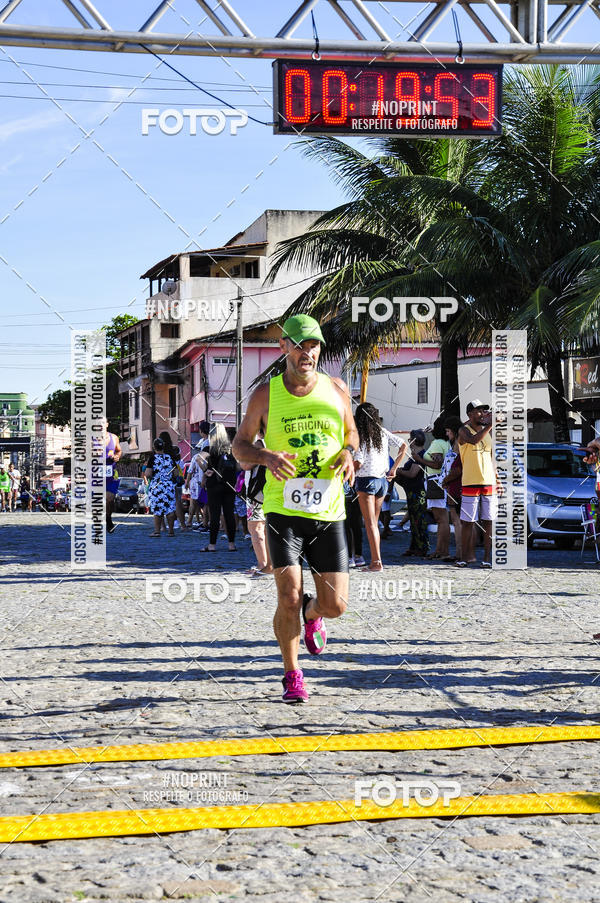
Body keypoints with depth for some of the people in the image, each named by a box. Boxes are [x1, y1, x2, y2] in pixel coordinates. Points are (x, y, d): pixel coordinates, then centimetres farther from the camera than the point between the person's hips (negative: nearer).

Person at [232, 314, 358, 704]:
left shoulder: (337, 389, 6)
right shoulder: (266, 394, 0)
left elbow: (351, 432, 21)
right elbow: (240, 445, 8)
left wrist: (348, 452, -3)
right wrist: (266, 457, -14)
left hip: (329, 511, 2)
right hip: (284, 510, -2)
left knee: (335, 605, -1)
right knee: (289, 600, -11)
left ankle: (311, 614, 37)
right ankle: (292, 675, 11)